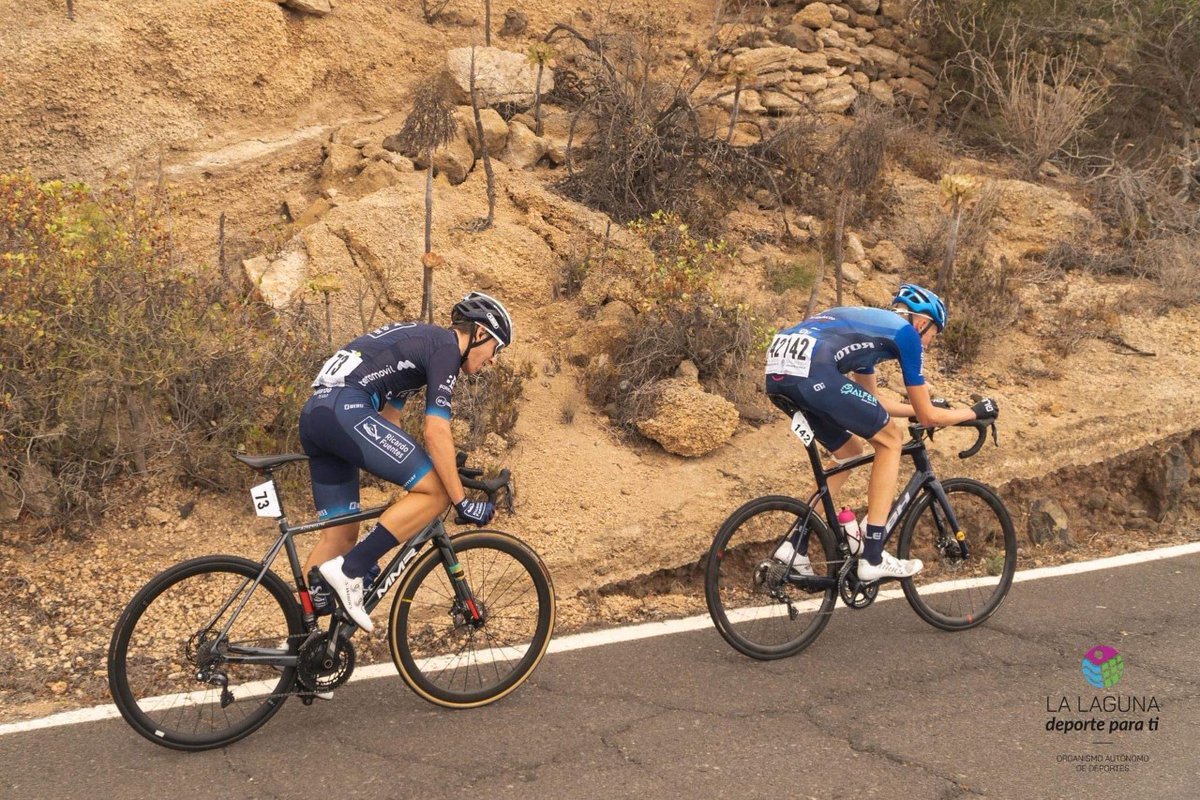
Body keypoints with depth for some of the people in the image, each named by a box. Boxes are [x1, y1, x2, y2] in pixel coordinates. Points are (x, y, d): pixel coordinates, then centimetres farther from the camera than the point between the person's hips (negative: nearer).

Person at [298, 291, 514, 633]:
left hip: (314, 413, 10)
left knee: (340, 534, 14)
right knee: (437, 491, -8)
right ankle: (349, 570, -10)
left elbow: (388, 415, 30)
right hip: (345, 410, -10)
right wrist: (462, 502, -6)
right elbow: (436, 432, -10)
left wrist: (411, 474, 34)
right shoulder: (446, 346, -1)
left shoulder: (420, 340, 28)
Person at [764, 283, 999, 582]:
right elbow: (927, 416, 17)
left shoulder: (870, 322, 35)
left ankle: (794, 544, 22)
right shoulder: (906, 332, 12)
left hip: (776, 371, 9)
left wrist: (919, 408, 52)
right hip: (811, 371, -9)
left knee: (850, 451, 26)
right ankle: (873, 557, 8)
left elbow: (870, 400, 43)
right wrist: (975, 412, 33)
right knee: (891, 438, 10)